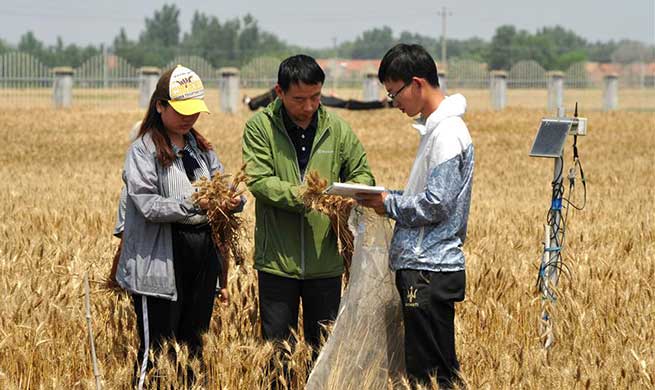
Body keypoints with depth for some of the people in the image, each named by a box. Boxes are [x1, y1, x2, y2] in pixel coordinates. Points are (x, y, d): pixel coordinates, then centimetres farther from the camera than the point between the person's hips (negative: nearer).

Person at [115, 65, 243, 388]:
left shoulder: (201, 148, 14)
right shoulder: (143, 151, -7)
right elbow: (148, 205, -17)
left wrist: (234, 200, -13)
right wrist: (195, 204, -29)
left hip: (202, 257, 7)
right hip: (161, 264, -6)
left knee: (193, 346, 13)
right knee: (158, 351, -3)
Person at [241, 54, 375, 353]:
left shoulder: (337, 129, 4)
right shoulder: (260, 127, -4)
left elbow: (363, 175, 9)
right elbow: (259, 180, -14)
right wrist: (302, 196, -27)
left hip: (326, 262, 2)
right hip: (277, 260, -2)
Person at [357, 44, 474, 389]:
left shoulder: (447, 133, -15)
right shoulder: (435, 128, 16)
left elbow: (436, 205, -20)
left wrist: (390, 204, -8)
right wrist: (389, 199, 8)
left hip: (430, 272, -10)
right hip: (425, 268, 10)